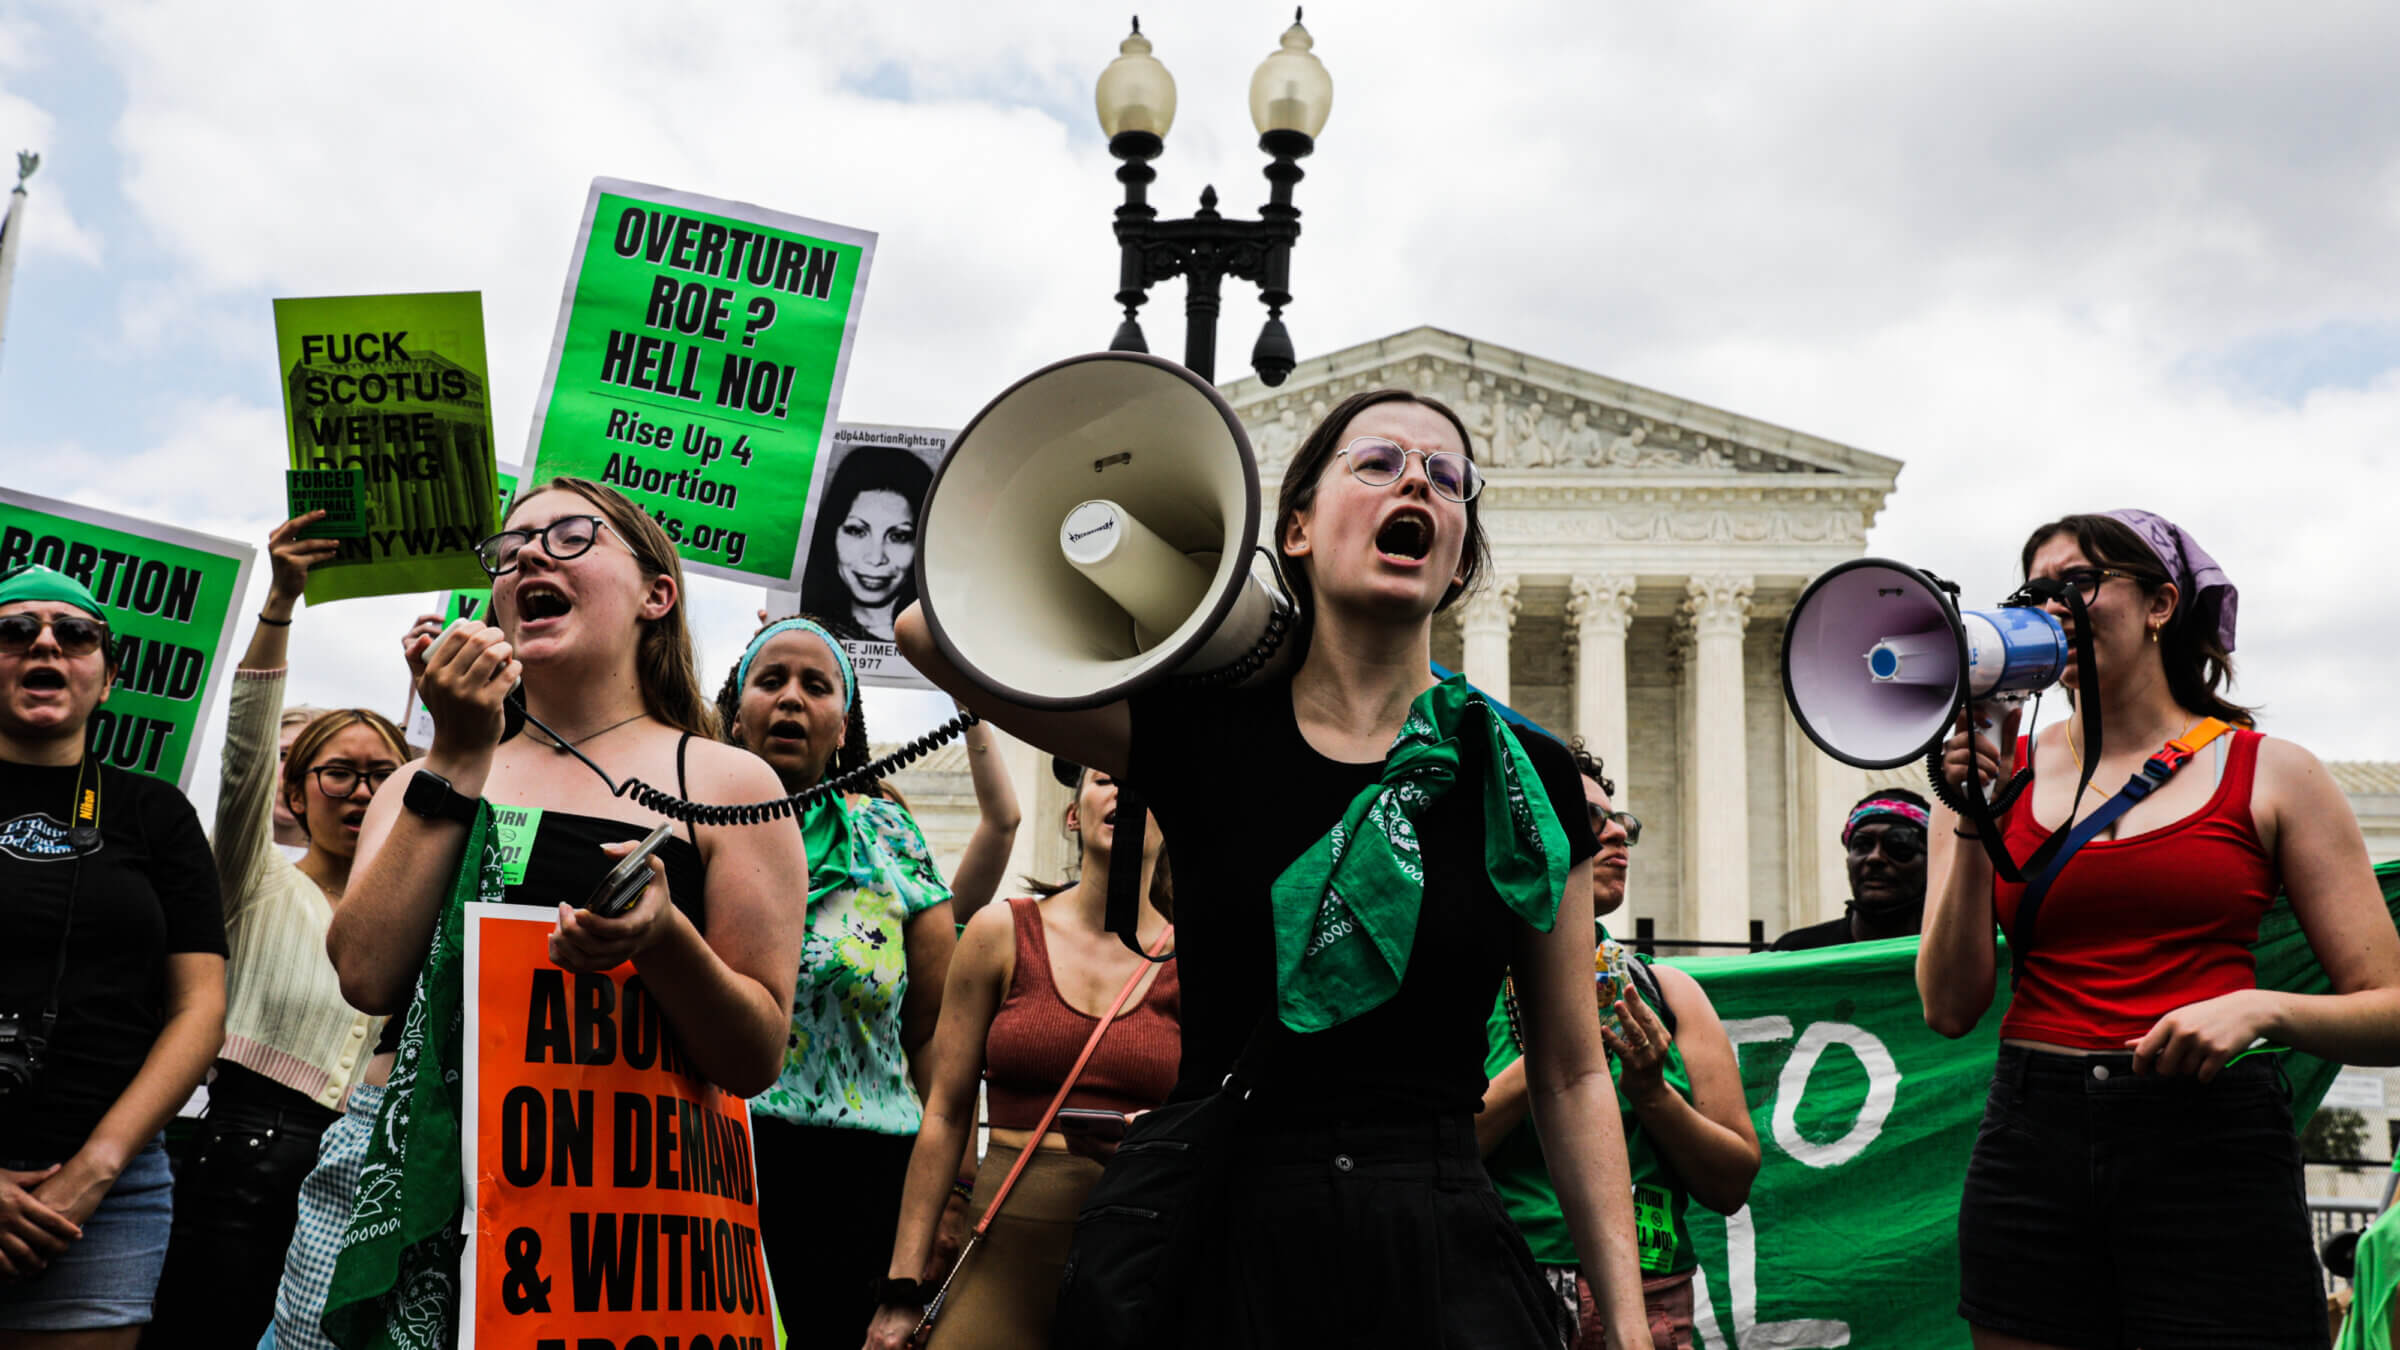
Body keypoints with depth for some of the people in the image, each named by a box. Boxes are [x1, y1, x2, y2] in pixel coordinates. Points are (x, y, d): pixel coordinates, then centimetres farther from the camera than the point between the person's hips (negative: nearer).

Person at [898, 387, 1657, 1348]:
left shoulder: (1526, 783, 1)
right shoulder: (1202, 729, 0)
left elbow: (1572, 1077, 5)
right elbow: (933, 631, -7)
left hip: (1445, 1261, 1)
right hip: (1227, 1254, 0)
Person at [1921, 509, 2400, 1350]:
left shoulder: (2270, 775, 2)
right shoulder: (1996, 769, 7)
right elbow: (1951, 1010, 0)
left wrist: (2260, 1009, -18)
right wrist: (1973, 827, -8)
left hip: (2213, 1152, -2)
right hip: (2033, 1144, 2)